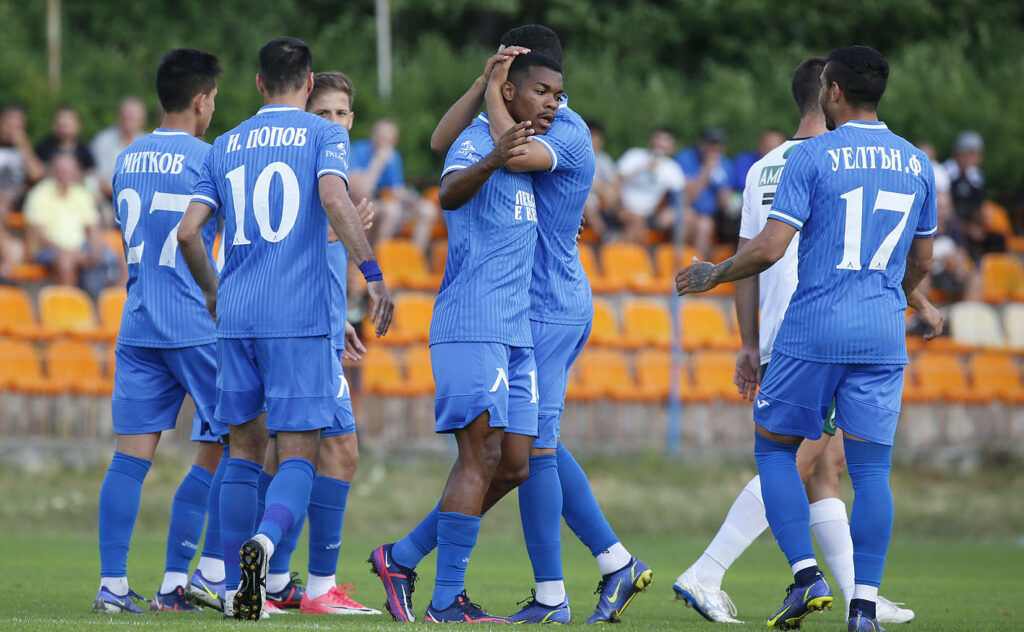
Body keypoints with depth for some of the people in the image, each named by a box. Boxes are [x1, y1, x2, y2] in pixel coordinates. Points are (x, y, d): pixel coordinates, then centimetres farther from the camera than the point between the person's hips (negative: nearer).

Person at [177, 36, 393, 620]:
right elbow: (335, 199, -16)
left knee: (244, 451, 13)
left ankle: (237, 591, 10)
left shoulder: (226, 147, 15)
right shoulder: (324, 135, 2)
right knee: (299, 456, -3)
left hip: (236, 316, 4)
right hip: (300, 318, -4)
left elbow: (189, 231, 11)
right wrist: (374, 275, -16)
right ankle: (265, 540, -32)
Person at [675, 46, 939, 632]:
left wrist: (714, 274, 6)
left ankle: (806, 575, -1)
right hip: (884, 336, 4)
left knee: (775, 447, 12)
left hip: (814, 330, -4)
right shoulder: (917, 163, 9)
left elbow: (769, 248, -11)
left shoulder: (812, 156, -6)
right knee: (871, 467, 3)